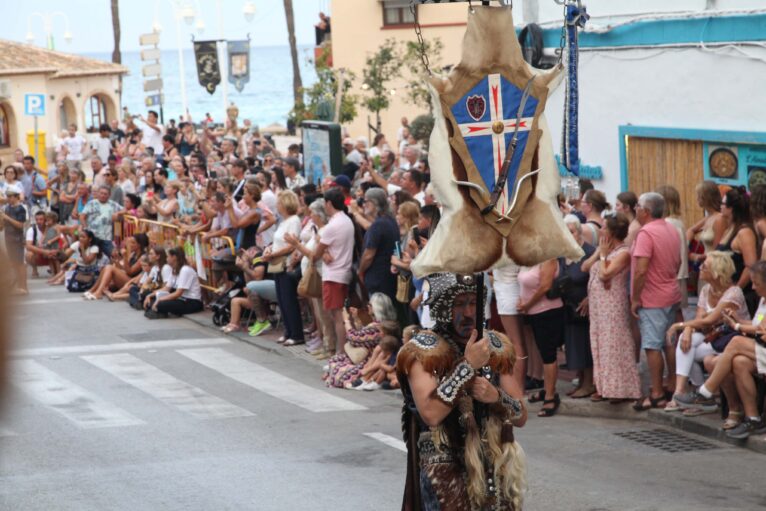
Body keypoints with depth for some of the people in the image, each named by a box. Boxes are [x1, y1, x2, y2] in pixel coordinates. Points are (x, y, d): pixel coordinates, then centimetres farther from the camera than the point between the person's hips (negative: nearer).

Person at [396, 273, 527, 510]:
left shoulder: (495, 346, 7)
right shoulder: (423, 350, -7)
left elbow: (521, 416, 7)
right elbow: (430, 413, -23)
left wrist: (496, 397, -13)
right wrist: (468, 365, -22)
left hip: (495, 469, 5)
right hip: (448, 472, -5)